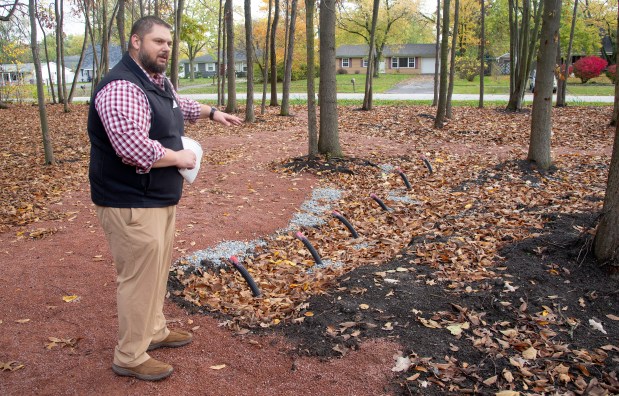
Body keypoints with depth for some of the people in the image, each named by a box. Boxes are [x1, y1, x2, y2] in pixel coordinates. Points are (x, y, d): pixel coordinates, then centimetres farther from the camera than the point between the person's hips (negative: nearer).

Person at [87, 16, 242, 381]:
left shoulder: (159, 80, 11)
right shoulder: (122, 88, -23)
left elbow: (178, 105, 35)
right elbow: (134, 149, -35)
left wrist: (211, 112, 27)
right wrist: (180, 158, -20)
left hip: (160, 198, 10)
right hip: (132, 204, -10)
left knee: (158, 271, 21)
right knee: (140, 278, -1)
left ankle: (154, 331, 38)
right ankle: (130, 357, 15)